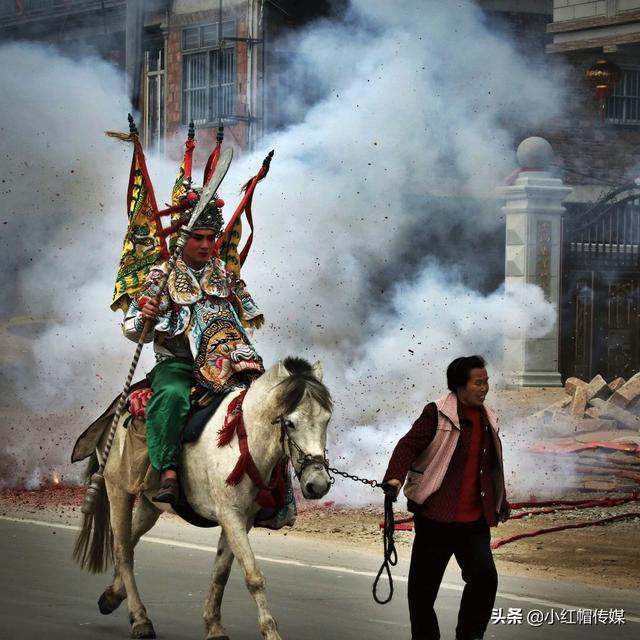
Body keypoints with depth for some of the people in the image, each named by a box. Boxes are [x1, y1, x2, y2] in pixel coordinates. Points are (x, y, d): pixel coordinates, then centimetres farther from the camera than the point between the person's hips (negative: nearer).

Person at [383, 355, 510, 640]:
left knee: (484, 578, -6)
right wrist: (395, 477, -31)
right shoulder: (438, 413, -8)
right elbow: (409, 445, -14)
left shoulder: (487, 418, 13)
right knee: (424, 584, 3)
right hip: (436, 516, -5)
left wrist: (500, 501, 33)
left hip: (474, 519, 5)